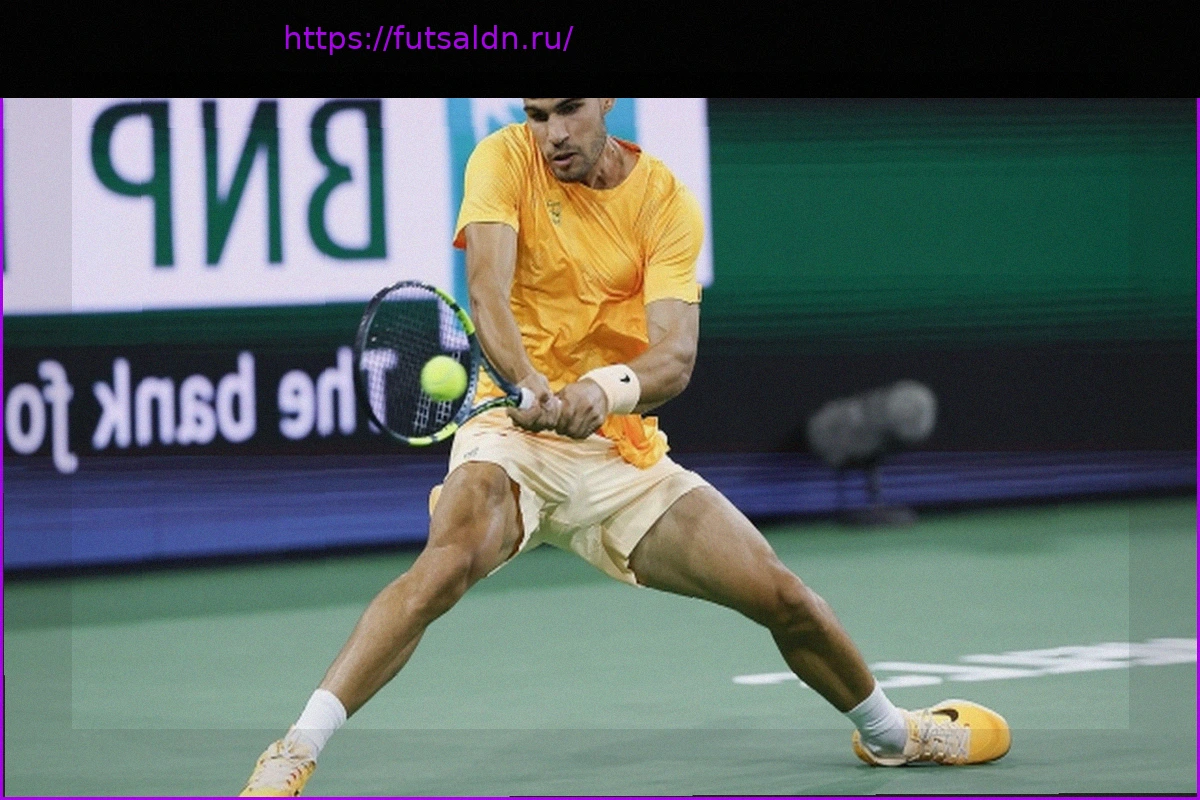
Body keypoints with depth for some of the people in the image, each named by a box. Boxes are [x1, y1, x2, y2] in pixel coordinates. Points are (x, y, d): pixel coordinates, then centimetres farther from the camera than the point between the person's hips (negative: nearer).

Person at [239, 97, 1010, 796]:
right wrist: (531, 385, -42)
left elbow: (677, 354, -14)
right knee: (448, 561, -34)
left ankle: (889, 732, 29)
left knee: (784, 596, -2)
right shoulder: (505, 160, -6)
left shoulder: (666, 199, -3)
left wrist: (606, 390, -37)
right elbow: (488, 289, -23)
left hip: (626, 454, 3)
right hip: (514, 432, -3)